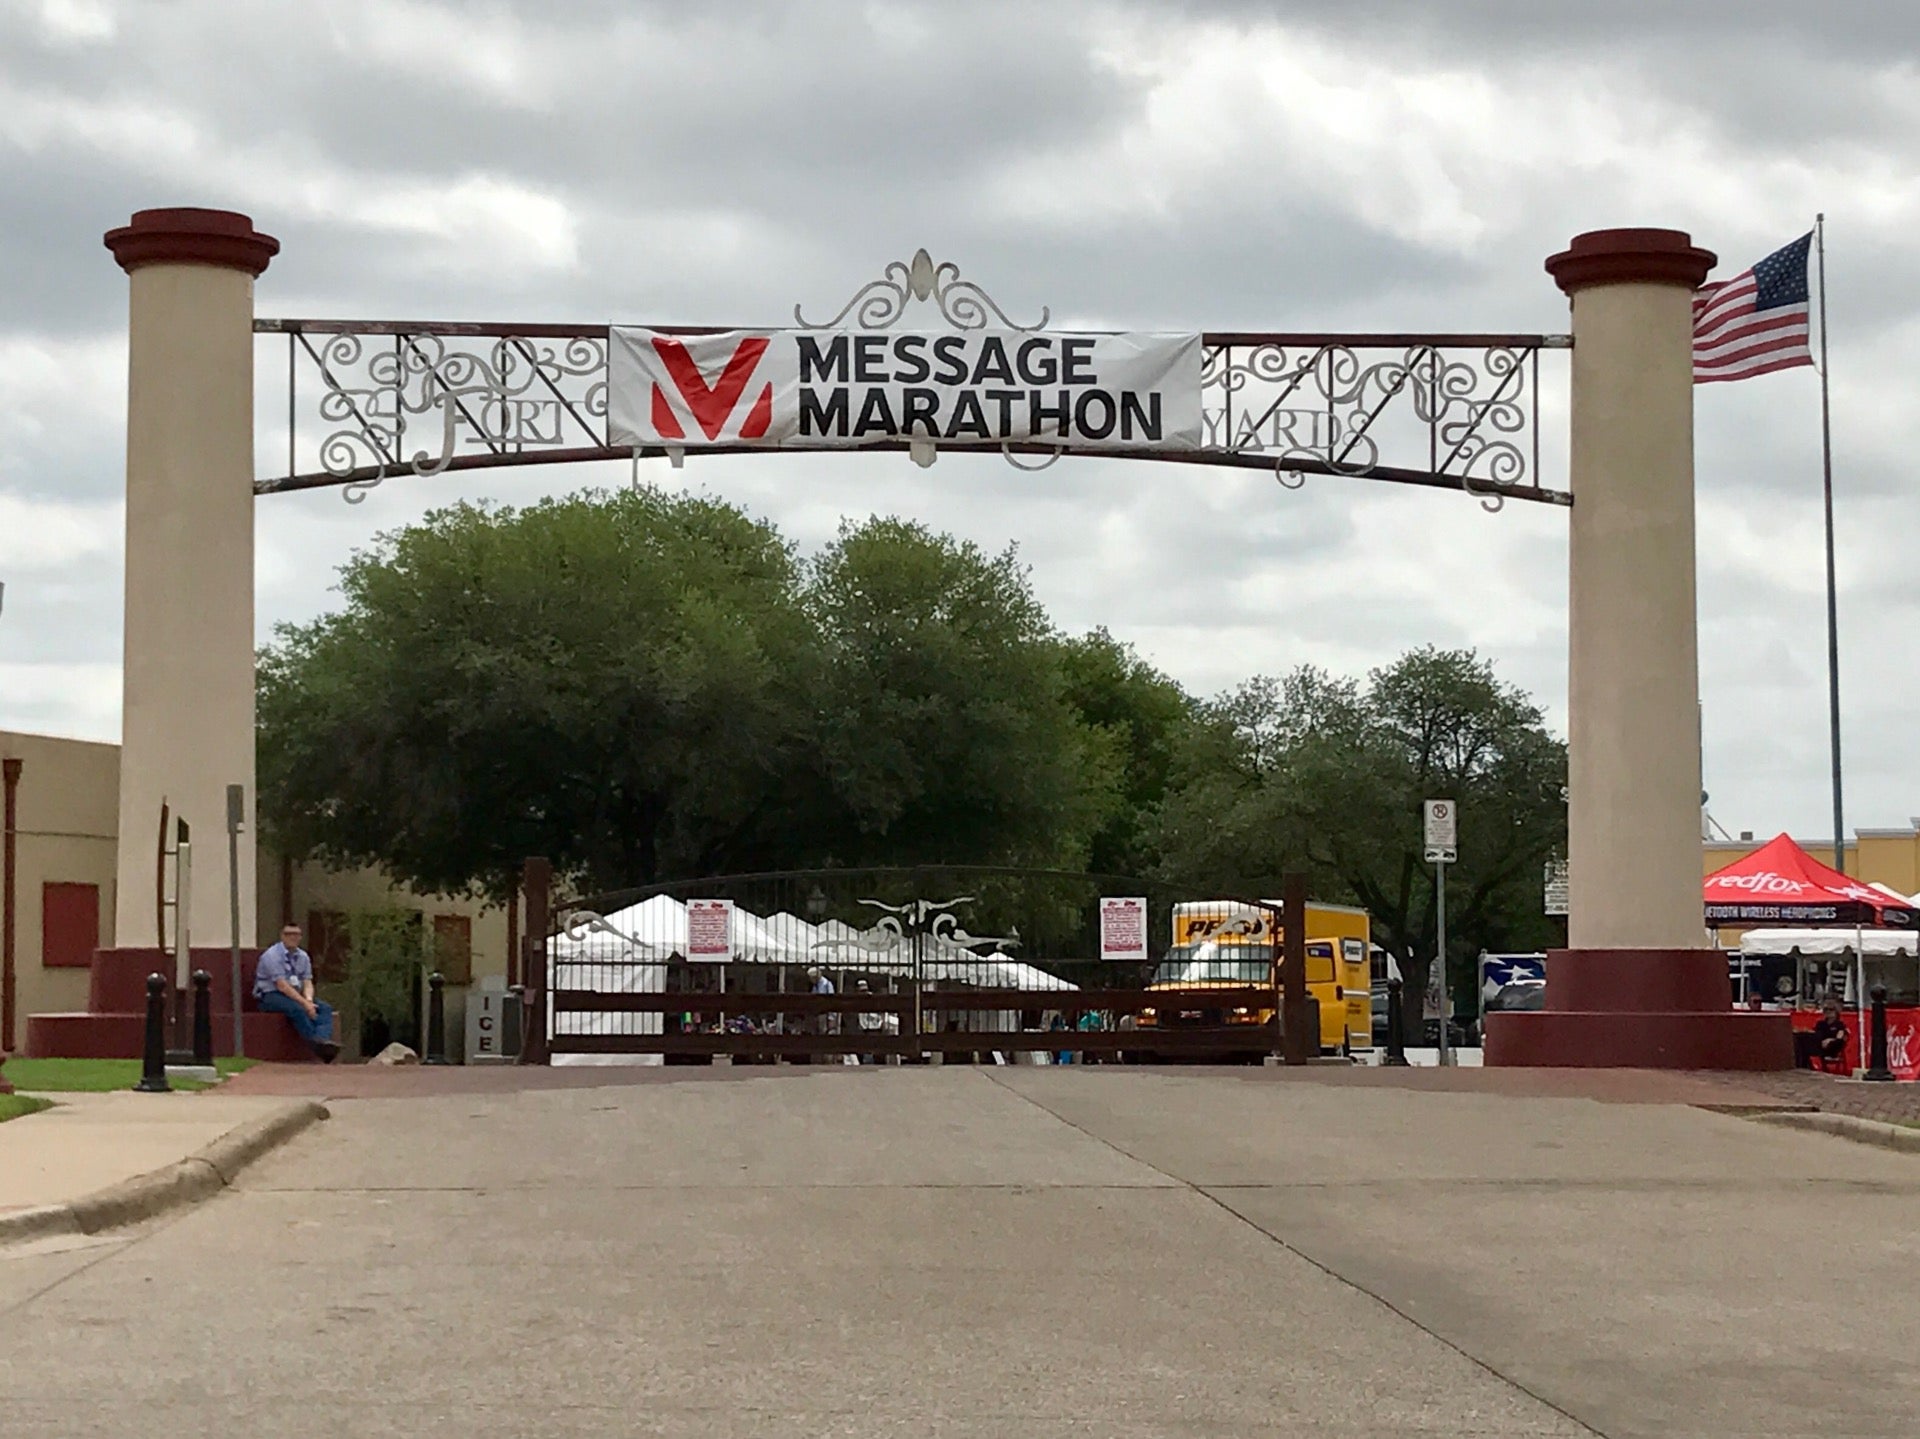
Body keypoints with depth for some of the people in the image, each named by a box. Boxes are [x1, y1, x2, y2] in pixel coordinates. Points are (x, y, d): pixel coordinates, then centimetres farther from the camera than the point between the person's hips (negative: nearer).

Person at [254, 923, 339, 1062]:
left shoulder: (303, 956, 10)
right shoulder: (272, 955, -12)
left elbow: (307, 983, 5)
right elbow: (282, 986, -19)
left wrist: (309, 1000, -18)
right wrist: (304, 1003, -25)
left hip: (295, 995, 7)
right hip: (270, 997, -7)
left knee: (325, 1008, -16)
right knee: (297, 1009, -36)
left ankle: (323, 1039, -42)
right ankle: (316, 1044, -39)